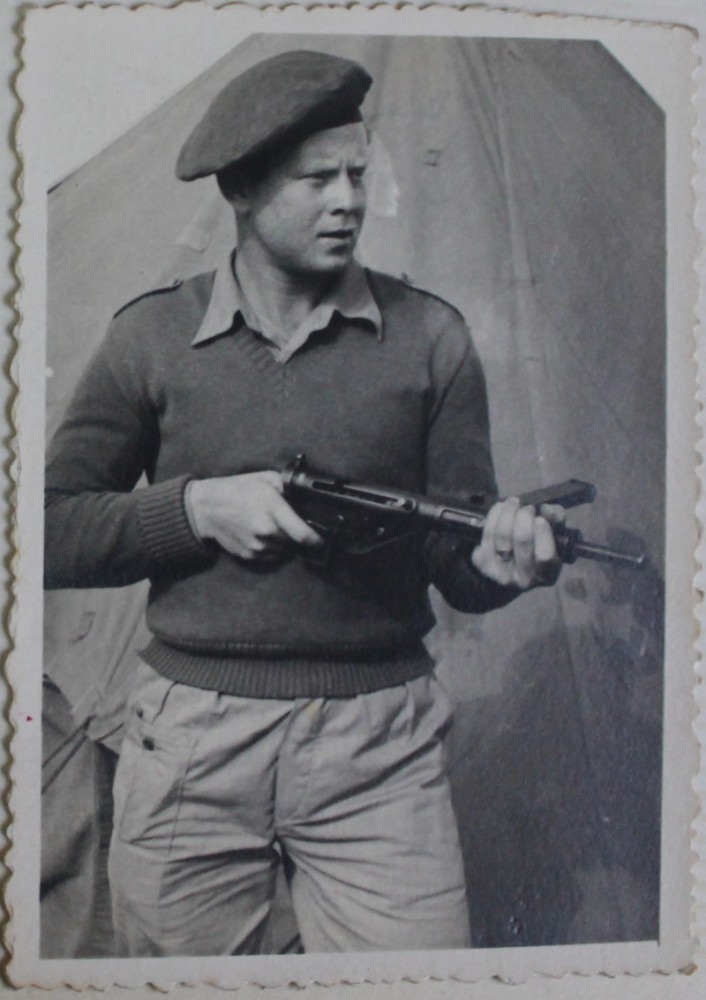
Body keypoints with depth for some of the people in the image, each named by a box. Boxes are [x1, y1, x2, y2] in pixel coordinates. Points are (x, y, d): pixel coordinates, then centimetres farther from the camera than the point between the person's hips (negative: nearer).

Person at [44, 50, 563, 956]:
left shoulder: (429, 337, 2)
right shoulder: (153, 337, 2)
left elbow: (454, 568, 4)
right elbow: (53, 534, 2)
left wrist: (496, 561, -19)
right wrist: (197, 508, -13)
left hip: (378, 745, 0)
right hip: (190, 743, 1)